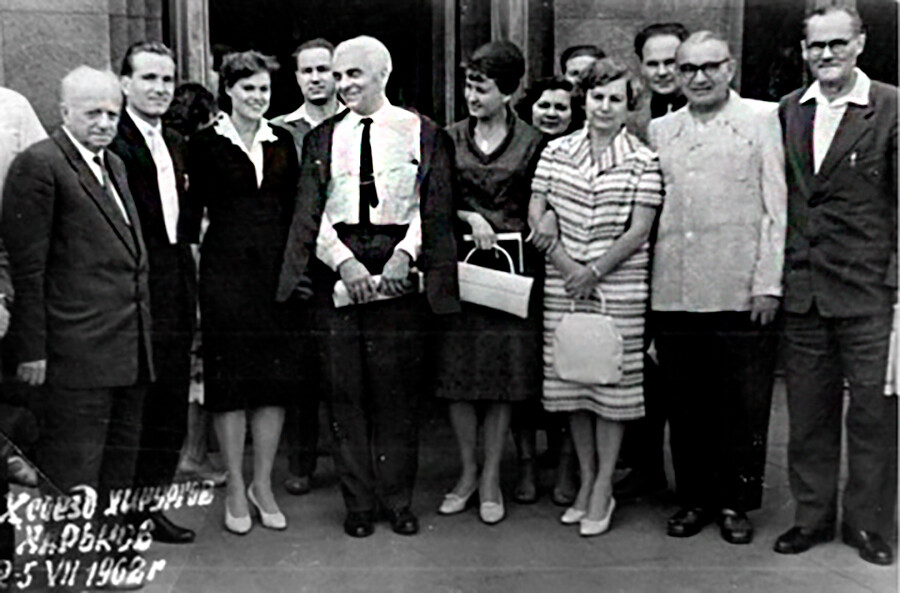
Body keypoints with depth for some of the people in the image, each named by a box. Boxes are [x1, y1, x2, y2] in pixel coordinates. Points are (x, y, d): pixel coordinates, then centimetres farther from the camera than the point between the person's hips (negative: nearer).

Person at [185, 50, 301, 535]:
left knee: (276, 376, 5)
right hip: (226, 268, -3)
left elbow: (293, 206, 13)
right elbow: (193, 212, -1)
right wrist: (194, 278, -7)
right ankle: (235, 488, 13)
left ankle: (263, 485, 17)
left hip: (278, 267, 4)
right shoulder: (206, 143, 0)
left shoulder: (283, 141, 10)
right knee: (230, 376, 1)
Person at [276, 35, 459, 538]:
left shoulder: (424, 133, 7)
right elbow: (312, 213, 5)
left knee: (399, 388, 2)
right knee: (346, 389, 3)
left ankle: (399, 500, 16)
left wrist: (404, 254, -14)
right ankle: (359, 502, 15)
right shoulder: (323, 138, 12)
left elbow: (434, 209, 1)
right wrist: (345, 262, -10)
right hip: (338, 270, 2)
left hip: (402, 269, -1)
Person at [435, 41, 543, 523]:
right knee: (457, 372, 3)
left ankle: (491, 478, 16)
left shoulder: (530, 143, 3)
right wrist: (470, 217, -7)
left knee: (504, 373, 2)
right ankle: (467, 471, 20)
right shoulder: (451, 138, 8)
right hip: (458, 263, 2)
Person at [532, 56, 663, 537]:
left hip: (619, 287, -2)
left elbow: (639, 230, -5)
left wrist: (595, 272, -12)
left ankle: (603, 489, 13)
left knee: (612, 384, 1)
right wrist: (567, 267, -8)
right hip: (563, 285, 3)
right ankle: (586, 480, 23)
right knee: (570, 383, 8)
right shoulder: (556, 153, 7)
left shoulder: (643, 161, 1)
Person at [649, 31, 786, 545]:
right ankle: (695, 498, 23)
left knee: (744, 405, 4)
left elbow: (776, 209, 1)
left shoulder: (762, 122, 6)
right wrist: (649, 282, 7)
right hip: (674, 293, 3)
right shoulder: (660, 130, 15)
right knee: (686, 405, 9)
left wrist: (768, 284, -6)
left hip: (740, 293, -3)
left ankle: (736, 502, 19)